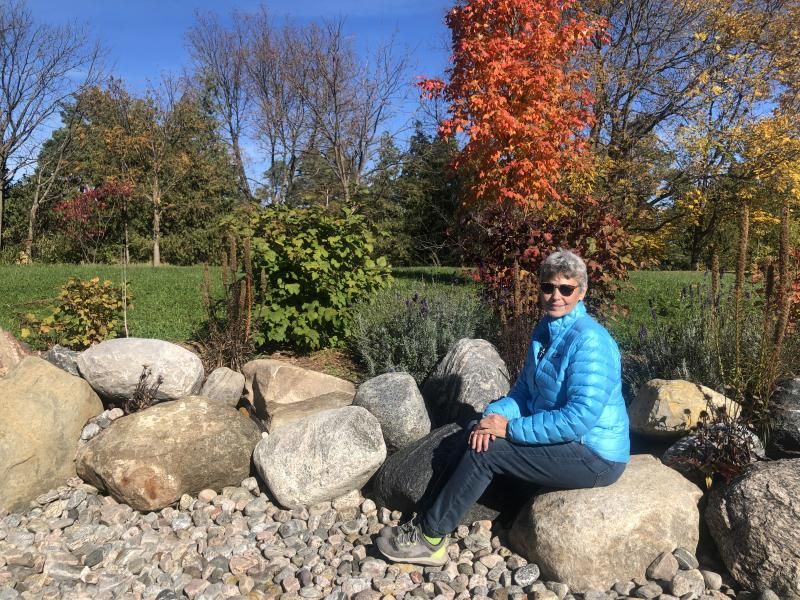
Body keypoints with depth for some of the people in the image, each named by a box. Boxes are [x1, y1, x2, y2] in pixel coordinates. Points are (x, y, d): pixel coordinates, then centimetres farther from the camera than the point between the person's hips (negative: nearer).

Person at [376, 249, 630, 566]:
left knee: (485, 451, -18)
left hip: (594, 457, -9)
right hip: (566, 442, 9)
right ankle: (430, 521, 7)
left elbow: (579, 418, -28)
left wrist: (510, 428, -23)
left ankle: (430, 537, -3)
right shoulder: (546, 329, 6)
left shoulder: (589, 341, -22)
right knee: (479, 437, 2)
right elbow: (524, 390, 6)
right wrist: (496, 415, -14)